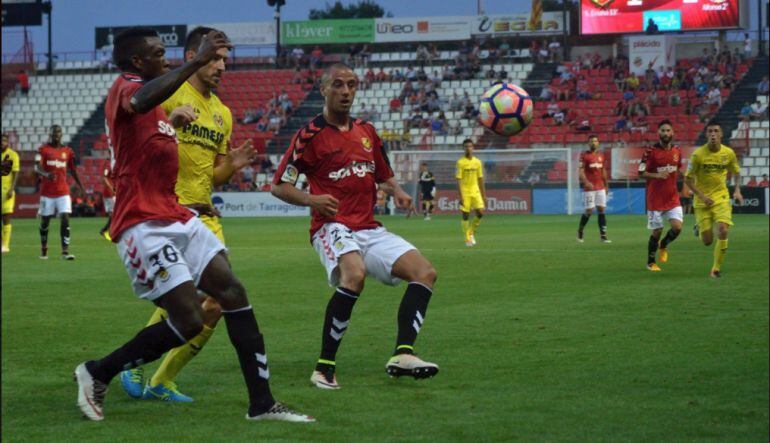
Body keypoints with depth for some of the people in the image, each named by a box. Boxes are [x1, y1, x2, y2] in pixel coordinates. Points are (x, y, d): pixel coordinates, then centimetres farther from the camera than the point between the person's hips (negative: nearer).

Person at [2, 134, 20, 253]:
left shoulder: (13, 155, -2)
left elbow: (16, 174, -6)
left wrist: (11, 189, -15)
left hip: (7, 189, -4)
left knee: (6, 217, -6)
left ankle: (5, 245, -5)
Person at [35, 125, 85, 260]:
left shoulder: (67, 151, 9)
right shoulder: (43, 150, -1)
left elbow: (73, 170, 18)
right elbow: (37, 167, -14)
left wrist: (81, 186, 16)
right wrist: (46, 174, -35)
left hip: (63, 191, 2)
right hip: (47, 191, -2)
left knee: (65, 218, -11)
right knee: (45, 220, 7)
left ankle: (65, 251, -12)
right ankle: (43, 250, 23)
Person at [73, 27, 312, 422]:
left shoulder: (143, 91, 23)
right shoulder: (124, 87, -9)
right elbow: (140, 102, -37)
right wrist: (197, 61, -37)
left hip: (176, 218, 10)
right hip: (145, 226, -10)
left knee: (233, 293, -1)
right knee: (189, 321, -14)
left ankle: (262, 404, 1)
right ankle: (97, 373, 5)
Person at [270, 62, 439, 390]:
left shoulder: (366, 132, 17)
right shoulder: (310, 135, -1)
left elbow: (384, 176, 28)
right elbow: (279, 185, 1)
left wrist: (396, 191, 5)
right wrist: (312, 200, -17)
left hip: (369, 228, 7)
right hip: (332, 225, -7)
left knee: (425, 272, -10)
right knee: (354, 275, -35)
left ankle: (403, 354, -17)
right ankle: (324, 368, -27)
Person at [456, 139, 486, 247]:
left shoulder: (477, 162, 7)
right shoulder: (460, 162, -7)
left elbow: (480, 179, 12)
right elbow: (458, 180, -9)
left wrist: (484, 194, 10)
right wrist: (460, 196, -15)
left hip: (475, 190, 4)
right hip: (465, 191, -4)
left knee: (480, 213, -7)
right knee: (465, 215, -2)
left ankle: (471, 232, 15)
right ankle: (468, 239, 8)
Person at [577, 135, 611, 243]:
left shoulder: (601, 155, 12)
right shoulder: (584, 155, -6)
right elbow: (580, 171, -12)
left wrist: (606, 185, 20)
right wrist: (586, 182, -26)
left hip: (600, 187, 5)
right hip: (589, 187, -5)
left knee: (601, 209, 0)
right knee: (589, 211, -5)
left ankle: (603, 235, 0)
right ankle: (580, 230, 19)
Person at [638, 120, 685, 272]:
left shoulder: (677, 151, 4)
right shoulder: (651, 151, -11)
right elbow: (641, 173, -10)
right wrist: (657, 175, -26)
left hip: (673, 197, 4)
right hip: (656, 198, -4)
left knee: (677, 226, -11)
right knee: (657, 231, 1)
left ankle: (663, 245, 22)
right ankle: (650, 262, 20)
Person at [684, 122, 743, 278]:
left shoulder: (729, 153, -5)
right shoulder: (698, 154, -13)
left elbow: (736, 172, 14)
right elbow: (688, 179, -6)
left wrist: (737, 191, -2)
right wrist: (701, 196, -16)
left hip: (721, 197, 1)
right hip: (702, 200, -1)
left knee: (723, 231, -19)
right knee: (707, 241, -1)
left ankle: (716, 268, -3)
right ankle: (699, 228, 38)